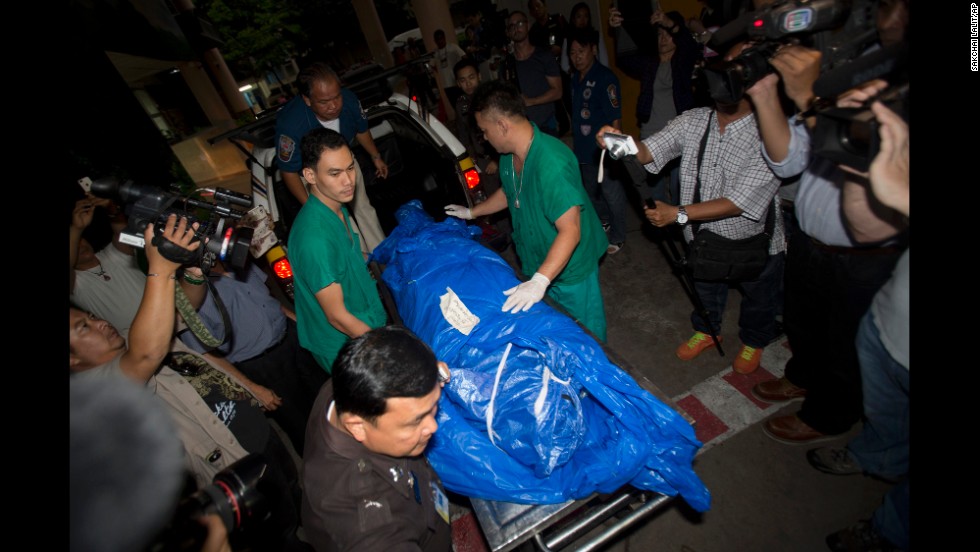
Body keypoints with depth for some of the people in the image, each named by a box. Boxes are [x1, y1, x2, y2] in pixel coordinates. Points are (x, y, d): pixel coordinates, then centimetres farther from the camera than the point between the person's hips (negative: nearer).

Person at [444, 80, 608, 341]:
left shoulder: (552, 164, -34)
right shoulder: (509, 153, -4)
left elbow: (570, 231, -37)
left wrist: (540, 281, -43)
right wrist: (471, 212, 20)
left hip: (570, 268, -8)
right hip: (538, 264, 8)